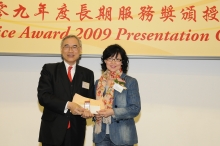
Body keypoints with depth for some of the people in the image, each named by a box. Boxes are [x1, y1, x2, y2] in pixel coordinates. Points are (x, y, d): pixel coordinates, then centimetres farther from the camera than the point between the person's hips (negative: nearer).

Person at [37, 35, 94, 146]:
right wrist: (67, 105, -22)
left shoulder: (87, 74, 10)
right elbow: (43, 96, -9)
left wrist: (88, 110, -13)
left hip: (76, 133, 2)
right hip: (53, 131, -2)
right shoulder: (49, 69, 2)